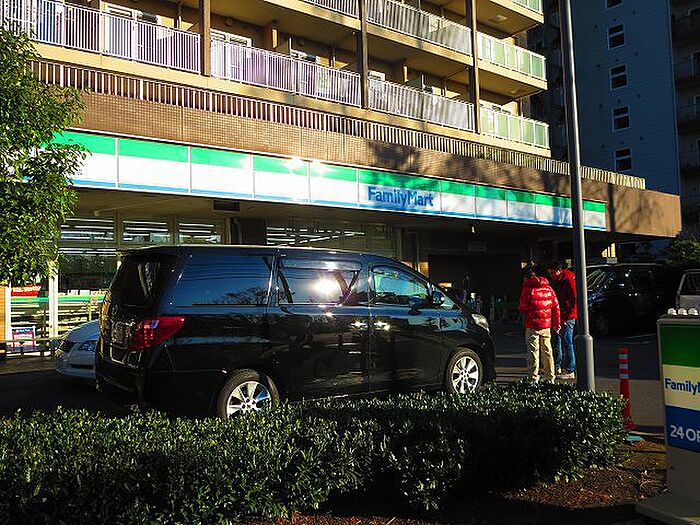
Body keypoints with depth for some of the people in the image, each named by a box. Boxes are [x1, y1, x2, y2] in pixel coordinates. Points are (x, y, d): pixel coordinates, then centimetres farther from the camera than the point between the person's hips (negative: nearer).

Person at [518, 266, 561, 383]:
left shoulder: (527, 289, -10)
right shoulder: (548, 288, 6)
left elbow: (521, 308, -8)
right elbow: (556, 307, 8)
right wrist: (556, 324, 15)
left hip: (532, 325, -5)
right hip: (546, 325, 5)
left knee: (533, 351, 0)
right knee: (547, 351, 12)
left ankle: (533, 378, -2)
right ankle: (550, 378, 17)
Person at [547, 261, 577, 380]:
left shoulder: (568, 280, -13)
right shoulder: (554, 281, 14)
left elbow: (574, 300, -16)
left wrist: (566, 317, -18)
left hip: (567, 318, -9)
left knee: (567, 343, -6)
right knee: (556, 342, 14)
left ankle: (570, 371, 0)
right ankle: (558, 367, 25)